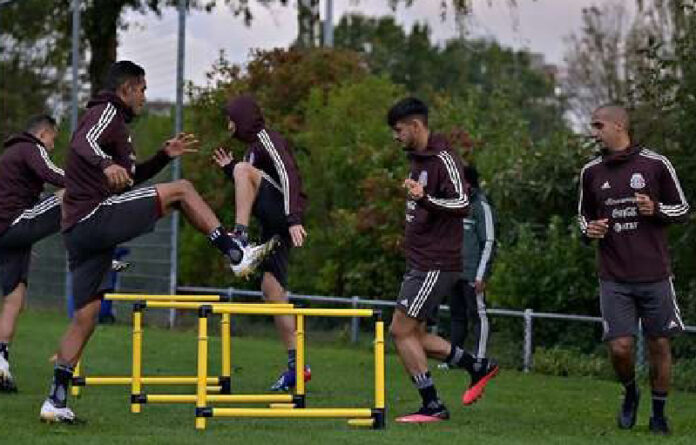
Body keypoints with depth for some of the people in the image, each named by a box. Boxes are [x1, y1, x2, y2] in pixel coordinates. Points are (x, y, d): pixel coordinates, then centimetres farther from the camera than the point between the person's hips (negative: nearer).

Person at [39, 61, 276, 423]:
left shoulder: (112, 119, 29)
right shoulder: (107, 112, -3)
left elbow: (129, 178, 39)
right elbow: (83, 144, -26)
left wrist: (164, 156, 29)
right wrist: (106, 164, -46)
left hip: (78, 231, 10)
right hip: (96, 215, -10)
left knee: (86, 315, 8)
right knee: (181, 190, -6)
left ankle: (56, 400, 6)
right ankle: (236, 255, -6)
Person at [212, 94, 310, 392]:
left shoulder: (266, 139, -3)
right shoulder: (254, 145, 27)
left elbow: (288, 176, -18)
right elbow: (251, 192, 32)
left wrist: (293, 219, -29)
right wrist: (229, 169, 22)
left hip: (283, 217, -10)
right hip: (272, 222, 10)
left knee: (243, 169, -26)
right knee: (271, 289, 3)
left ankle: (240, 236, -36)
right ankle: (295, 364, 4)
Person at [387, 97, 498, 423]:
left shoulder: (443, 160, -14)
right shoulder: (417, 159, 15)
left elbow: (462, 204, -25)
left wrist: (424, 198, -38)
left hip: (437, 265, -10)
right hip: (420, 262, 10)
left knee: (401, 329, -11)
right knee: (413, 334, 10)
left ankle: (432, 406, -5)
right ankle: (478, 366, 19)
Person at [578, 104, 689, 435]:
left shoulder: (656, 164, -1)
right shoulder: (591, 172, 8)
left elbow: (682, 208, 6)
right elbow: (584, 214, 21)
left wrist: (656, 209, -14)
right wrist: (588, 230, -2)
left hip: (655, 275, -1)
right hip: (614, 278, 2)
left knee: (659, 345, 4)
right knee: (620, 347, -7)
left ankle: (659, 413, 20)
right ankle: (630, 394, 23)